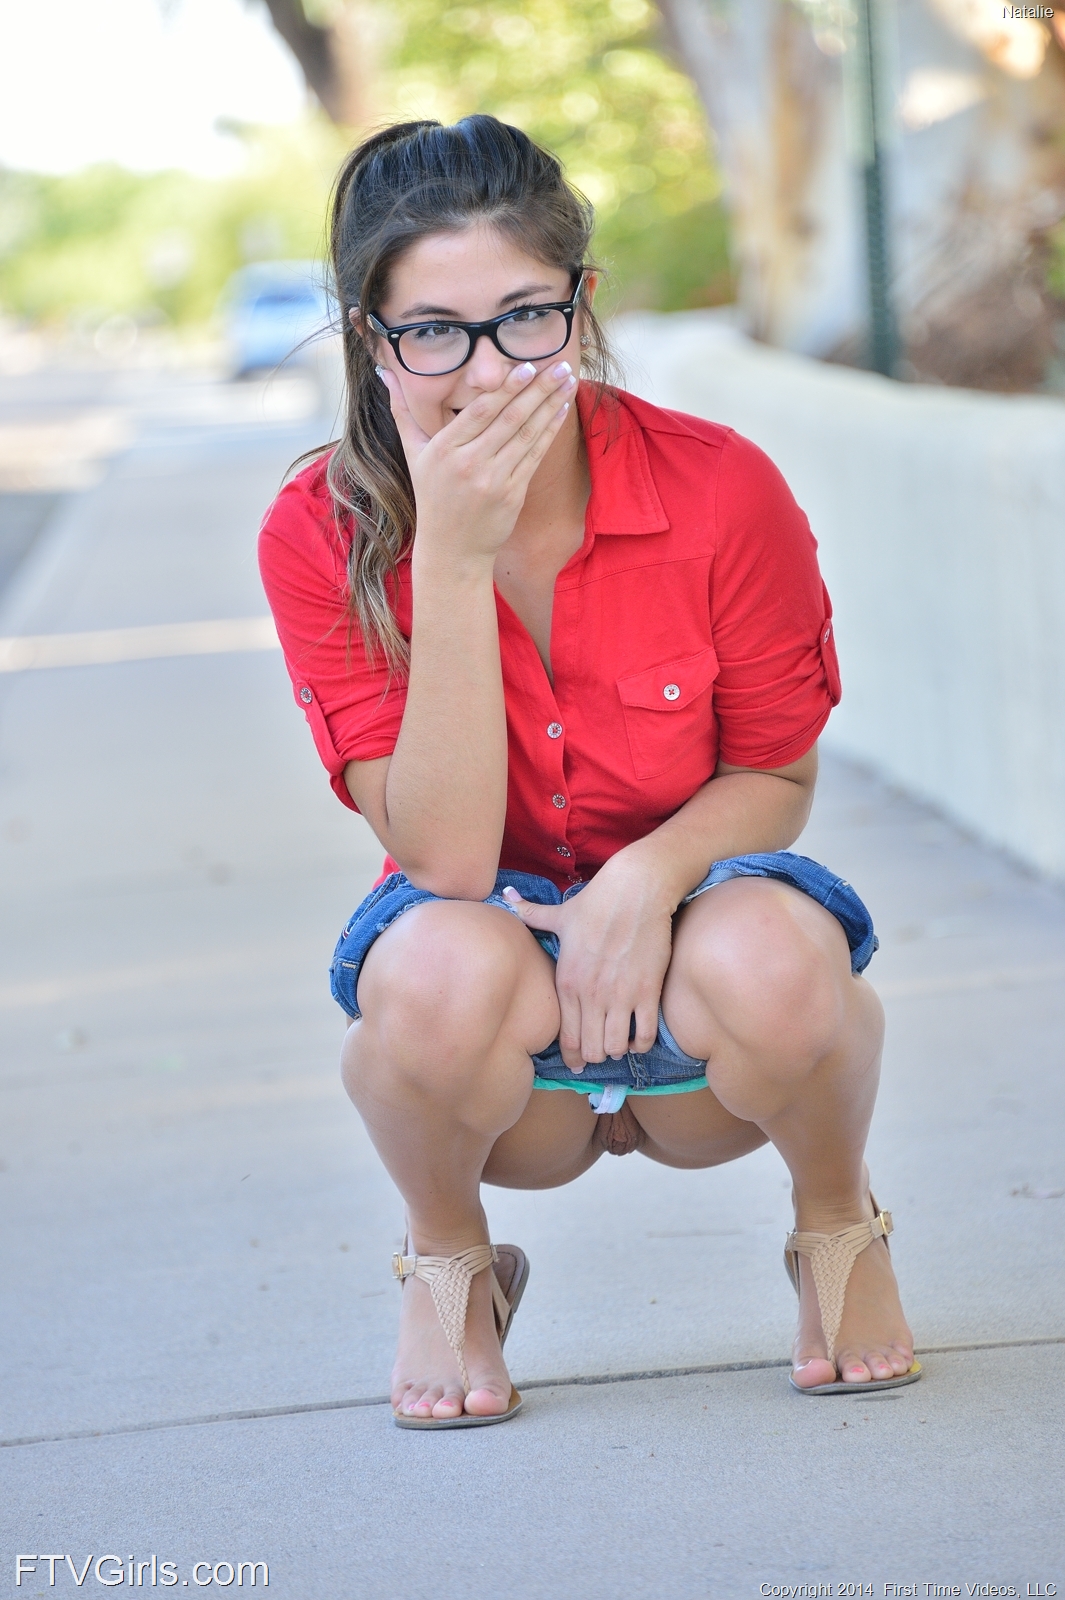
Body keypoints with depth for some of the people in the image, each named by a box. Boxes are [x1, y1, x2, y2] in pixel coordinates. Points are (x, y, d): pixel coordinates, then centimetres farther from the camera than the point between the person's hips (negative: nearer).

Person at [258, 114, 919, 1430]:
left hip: (677, 957, 0)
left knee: (773, 957, -35)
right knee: (444, 965, -36)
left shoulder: (721, 493, -16)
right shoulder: (322, 535, -16)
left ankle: (837, 1231, 0)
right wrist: (453, 558, -30)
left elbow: (775, 777, -3)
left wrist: (653, 873, -26)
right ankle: (450, 1266, -1)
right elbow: (446, 857, -21)